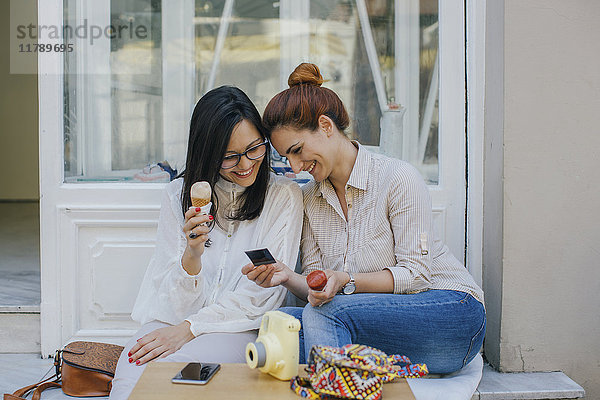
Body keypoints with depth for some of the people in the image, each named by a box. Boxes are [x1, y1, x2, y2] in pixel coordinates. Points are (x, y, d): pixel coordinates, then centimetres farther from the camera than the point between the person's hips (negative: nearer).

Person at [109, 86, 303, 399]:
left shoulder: (284, 196, 1)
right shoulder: (179, 194, 8)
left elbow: (261, 294, -4)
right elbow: (174, 301, 3)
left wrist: (188, 329, -14)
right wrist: (192, 253, -20)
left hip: (242, 327, -2)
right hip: (173, 318, 2)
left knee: (171, 364, -32)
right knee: (132, 375, -30)